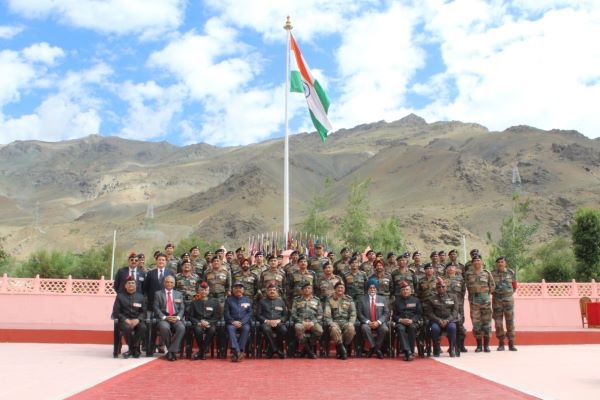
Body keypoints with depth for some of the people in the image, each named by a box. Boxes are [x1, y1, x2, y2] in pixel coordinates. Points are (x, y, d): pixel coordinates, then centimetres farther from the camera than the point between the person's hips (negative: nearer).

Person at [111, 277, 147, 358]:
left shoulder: (140, 296, 14)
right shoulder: (120, 296, 9)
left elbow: (143, 312, 9)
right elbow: (116, 312, 2)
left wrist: (138, 320, -13)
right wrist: (126, 320, -14)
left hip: (137, 320, 1)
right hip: (124, 320, -1)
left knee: (143, 327, -32)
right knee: (127, 328, -36)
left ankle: (134, 348, -14)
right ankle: (132, 349, -13)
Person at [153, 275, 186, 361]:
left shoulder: (179, 294, 19)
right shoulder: (158, 294, 13)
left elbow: (182, 309, 12)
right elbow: (156, 308, 3)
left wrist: (178, 317, -9)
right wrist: (165, 317, -12)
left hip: (176, 318, 2)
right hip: (163, 318, -2)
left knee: (182, 328, -31)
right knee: (164, 328, -36)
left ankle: (172, 351, -24)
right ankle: (172, 351, -17)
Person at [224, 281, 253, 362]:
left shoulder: (247, 300, 13)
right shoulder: (229, 300, 11)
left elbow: (249, 313, 5)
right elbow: (226, 313, 4)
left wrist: (241, 322, -10)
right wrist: (233, 322, -13)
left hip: (244, 323, 0)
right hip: (232, 323, 0)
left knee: (246, 328, -33)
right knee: (230, 328, -34)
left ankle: (235, 353, -34)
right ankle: (238, 352, -46)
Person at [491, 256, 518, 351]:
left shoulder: (511, 273, 3)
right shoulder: (492, 274, -1)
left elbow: (514, 286, 15)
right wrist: (495, 293, 10)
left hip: (508, 299, 0)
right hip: (496, 300, 0)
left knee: (510, 321, -1)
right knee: (498, 322, 0)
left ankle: (511, 344, 7)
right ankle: (501, 344, 9)